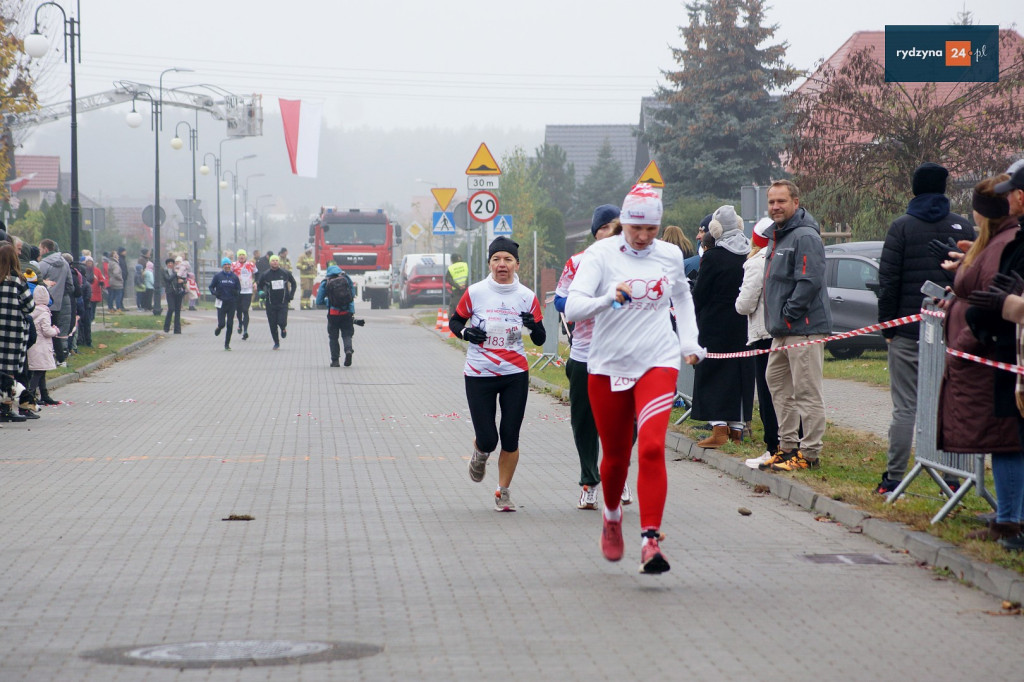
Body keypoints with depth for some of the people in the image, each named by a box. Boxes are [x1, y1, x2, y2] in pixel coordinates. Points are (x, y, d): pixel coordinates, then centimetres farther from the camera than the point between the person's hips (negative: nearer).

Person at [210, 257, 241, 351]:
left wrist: (236, 292, -10)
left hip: (231, 303, 2)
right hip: (221, 303, -2)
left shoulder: (234, 277, 5)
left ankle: (227, 344, 11)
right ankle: (218, 328, 29)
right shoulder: (218, 276, 1)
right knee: (222, 323, -8)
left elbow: (239, 288, 12)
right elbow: (211, 287, 7)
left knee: (230, 325, 1)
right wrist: (214, 293, -13)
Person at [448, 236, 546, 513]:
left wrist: (534, 326, -18)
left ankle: (503, 491, 17)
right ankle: (480, 454, 33)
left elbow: (540, 340, 5)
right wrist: (466, 332, -13)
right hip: (479, 375, -1)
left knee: (510, 437, 0)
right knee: (487, 440, -4)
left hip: (515, 375, 1)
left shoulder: (527, 297, -1)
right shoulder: (475, 293, -4)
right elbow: (454, 322, 9)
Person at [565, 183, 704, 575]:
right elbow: (572, 308, -19)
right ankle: (612, 516, 42)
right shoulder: (601, 254, -7)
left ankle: (651, 541, -21)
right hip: (607, 366, 0)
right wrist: (610, 298, -36)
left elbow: (683, 299, 26)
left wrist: (690, 341, 14)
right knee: (615, 455, 11)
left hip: (658, 363, 0)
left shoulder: (670, 256, 4)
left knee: (651, 448, -19)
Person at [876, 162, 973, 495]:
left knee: (905, 406, -1)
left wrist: (887, 326, 2)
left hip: (908, 331, -2)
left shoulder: (901, 227, -3)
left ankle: (894, 479, -1)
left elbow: (888, 281, -5)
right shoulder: (963, 227, 6)